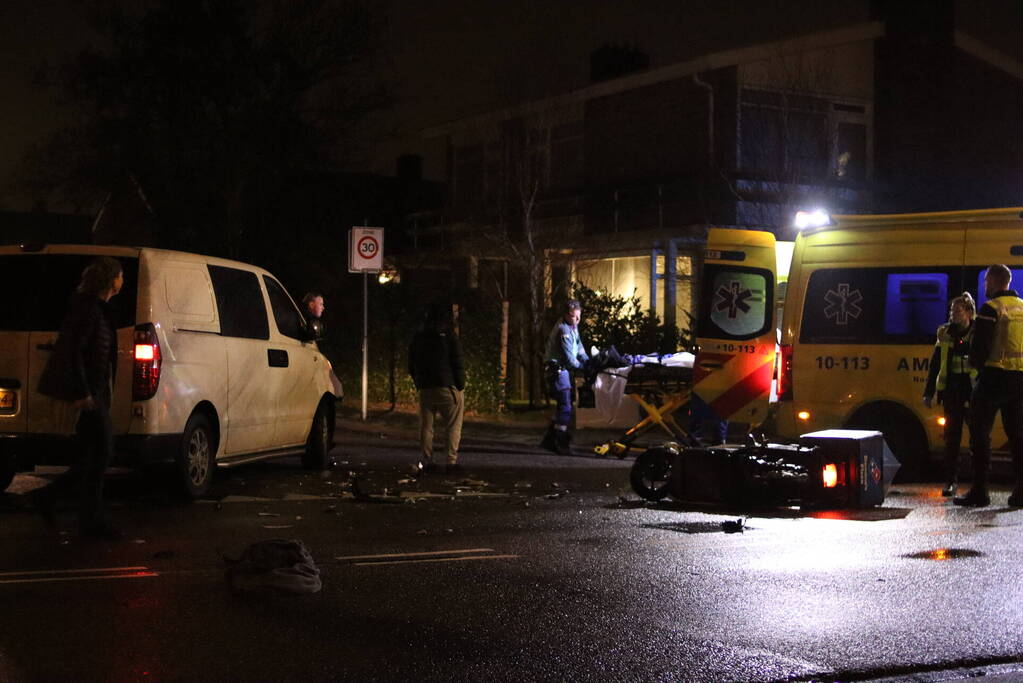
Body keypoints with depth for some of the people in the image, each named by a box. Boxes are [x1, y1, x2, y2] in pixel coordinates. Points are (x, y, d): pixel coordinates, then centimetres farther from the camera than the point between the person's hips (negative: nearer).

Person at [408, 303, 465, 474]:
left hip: (425, 389, 4)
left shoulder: (417, 338, 10)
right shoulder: (449, 336, -5)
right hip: (448, 388, -4)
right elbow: (457, 364, -8)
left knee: (426, 426, 9)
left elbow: (411, 368, 14)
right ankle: (451, 461, -6)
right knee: (452, 426, 1)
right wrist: (461, 387, -1)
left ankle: (426, 462, 7)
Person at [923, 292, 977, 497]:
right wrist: (929, 393, 9)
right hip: (951, 392, 3)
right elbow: (935, 365, 12)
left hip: (973, 393, -3)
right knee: (951, 437, 3)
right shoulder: (944, 333, 9)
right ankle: (951, 481, 8)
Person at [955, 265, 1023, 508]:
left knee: (980, 434, 0)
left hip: (994, 376, -6)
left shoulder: (991, 309, -10)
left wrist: (975, 363, 6)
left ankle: (979, 492, -3)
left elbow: (979, 347, -14)